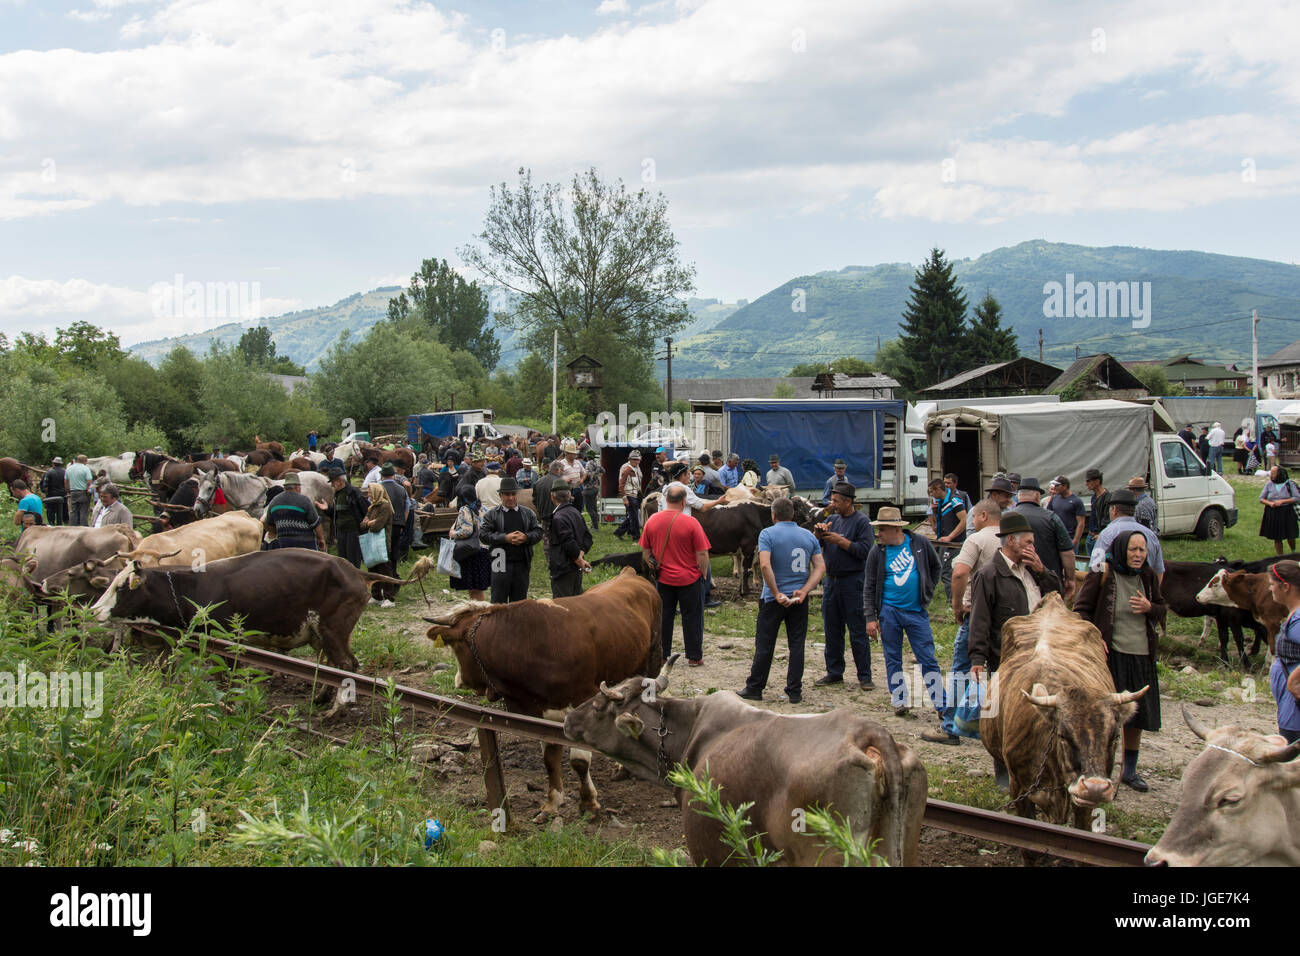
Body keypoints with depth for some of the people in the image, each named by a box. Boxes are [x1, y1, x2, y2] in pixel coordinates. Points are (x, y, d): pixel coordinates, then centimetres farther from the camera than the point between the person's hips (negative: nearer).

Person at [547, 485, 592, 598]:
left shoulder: (558, 518, -18)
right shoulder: (576, 512, 9)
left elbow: (569, 543, -21)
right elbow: (587, 537, 9)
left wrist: (580, 561, -11)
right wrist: (581, 555, -2)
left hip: (563, 569, -9)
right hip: (577, 571, 9)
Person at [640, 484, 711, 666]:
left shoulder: (652, 520, -3)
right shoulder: (691, 523, -15)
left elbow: (645, 552, 6)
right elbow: (702, 555, -13)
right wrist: (703, 574, 1)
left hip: (663, 578, 3)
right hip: (690, 579, -3)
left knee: (663, 617, 14)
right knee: (692, 617, 9)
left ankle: (661, 655, 20)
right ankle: (694, 657, 15)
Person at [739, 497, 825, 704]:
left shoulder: (768, 533, -7)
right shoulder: (808, 536, 7)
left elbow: (765, 565, -20)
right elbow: (820, 567, 0)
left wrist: (777, 594, -16)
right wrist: (803, 591, -9)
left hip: (773, 599, -3)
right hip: (799, 600, 3)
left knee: (764, 644, 5)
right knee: (797, 645, 7)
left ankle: (754, 688, 12)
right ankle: (794, 692, 7)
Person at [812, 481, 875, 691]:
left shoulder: (862, 521, -6)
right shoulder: (832, 519, 12)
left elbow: (865, 550, -17)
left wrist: (840, 540, -14)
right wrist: (818, 533, -10)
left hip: (853, 581, -7)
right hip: (832, 580, 7)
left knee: (858, 632, -3)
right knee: (832, 630, 11)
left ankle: (864, 676, 3)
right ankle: (834, 673, 21)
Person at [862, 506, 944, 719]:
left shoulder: (920, 543, -2)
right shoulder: (877, 552, -2)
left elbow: (935, 567, 16)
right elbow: (869, 587, 2)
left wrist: (928, 592, 8)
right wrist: (870, 617, -4)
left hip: (916, 611, -1)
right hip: (889, 611, 1)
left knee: (928, 659, -1)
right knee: (893, 659, 5)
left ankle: (941, 705, 3)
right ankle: (900, 701, 15)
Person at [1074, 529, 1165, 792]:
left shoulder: (1148, 577, 7)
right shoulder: (1101, 575, -9)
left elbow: (1161, 610, 17)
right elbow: (1081, 609, -5)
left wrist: (1149, 608, -7)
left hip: (1141, 656, 6)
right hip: (1110, 654, -6)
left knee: (1137, 715, 13)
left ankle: (1129, 771, 27)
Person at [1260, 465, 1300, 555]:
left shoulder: (1289, 483, -6)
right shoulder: (1269, 484, 1)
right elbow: (1261, 499, 3)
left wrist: (1282, 501, -18)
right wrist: (1269, 503, -17)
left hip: (1287, 513, -2)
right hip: (1272, 513, 2)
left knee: (1290, 536, 6)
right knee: (1277, 537, 6)